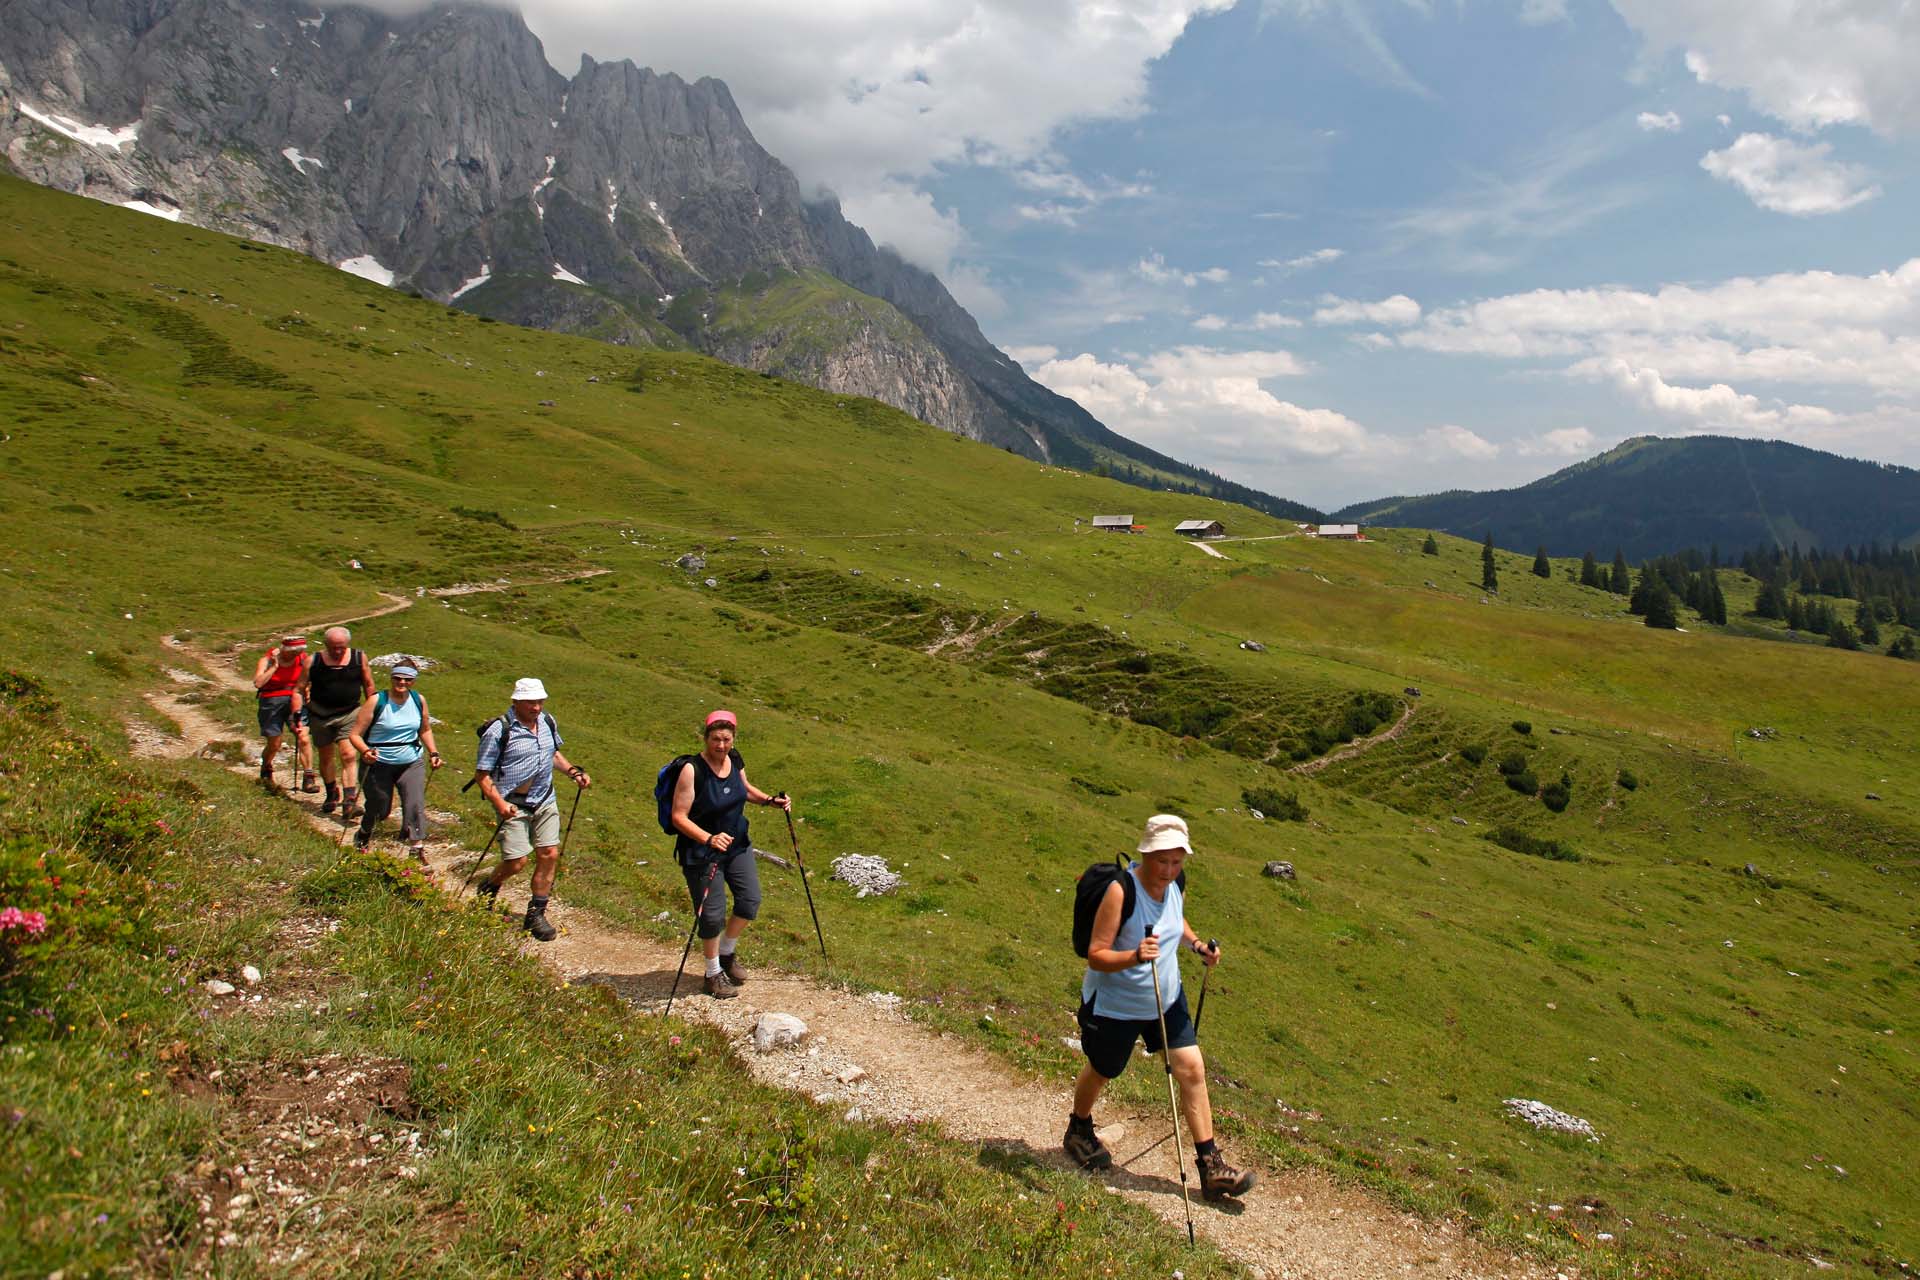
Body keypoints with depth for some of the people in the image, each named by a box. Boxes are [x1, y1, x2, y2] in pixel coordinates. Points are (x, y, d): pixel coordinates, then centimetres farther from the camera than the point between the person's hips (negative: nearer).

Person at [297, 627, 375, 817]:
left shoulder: (359, 658, -3)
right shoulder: (313, 662, -5)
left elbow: (368, 685, 9)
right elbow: (300, 690, 1)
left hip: (349, 714, -1)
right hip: (320, 714, 1)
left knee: (349, 755, -14)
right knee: (326, 757, 14)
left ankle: (349, 802, -18)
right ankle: (332, 795, 35)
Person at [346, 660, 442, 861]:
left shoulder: (419, 701, 1)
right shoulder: (376, 702, -12)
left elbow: (425, 730, 17)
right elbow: (355, 735, -11)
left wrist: (433, 752, 4)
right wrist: (366, 751, -30)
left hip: (412, 764, 2)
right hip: (380, 765, -2)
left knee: (416, 805, -14)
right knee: (379, 810, 10)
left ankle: (418, 852, -10)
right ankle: (363, 836, 43)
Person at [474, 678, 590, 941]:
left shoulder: (547, 722, 4)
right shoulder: (499, 731, -15)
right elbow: (482, 774, -12)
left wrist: (573, 771, 5)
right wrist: (499, 803, -24)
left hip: (545, 801, 6)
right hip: (514, 806, -6)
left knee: (549, 855, 1)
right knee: (516, 862, -6)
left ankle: (536, 915, 15)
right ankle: (489, 888, 28)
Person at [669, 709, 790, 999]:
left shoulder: (735, 760, -4)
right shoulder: (693, 770, -24)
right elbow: (679, 817, -23)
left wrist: (770, 800, 1)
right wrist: (708, 839, -37)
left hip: (737, 843, 7)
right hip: (701, 851, -6)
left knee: (750, 900, 8)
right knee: (712, 912, 0)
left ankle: (726, 953, 34)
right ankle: (714, 974, 22)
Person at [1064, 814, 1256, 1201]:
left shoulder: (1177, 886, -7)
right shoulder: (1121, 891, -29)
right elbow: (1096, 955, -29)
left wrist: (1196, 943, -2)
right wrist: (1134, 956, -46)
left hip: (1167, 999, 5)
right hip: (1114, 1005, -5)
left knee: (1192, 1071, -2)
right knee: (1100, 1072, 17)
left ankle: (1211, 1167, 8)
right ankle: (1079, 1132, 46)